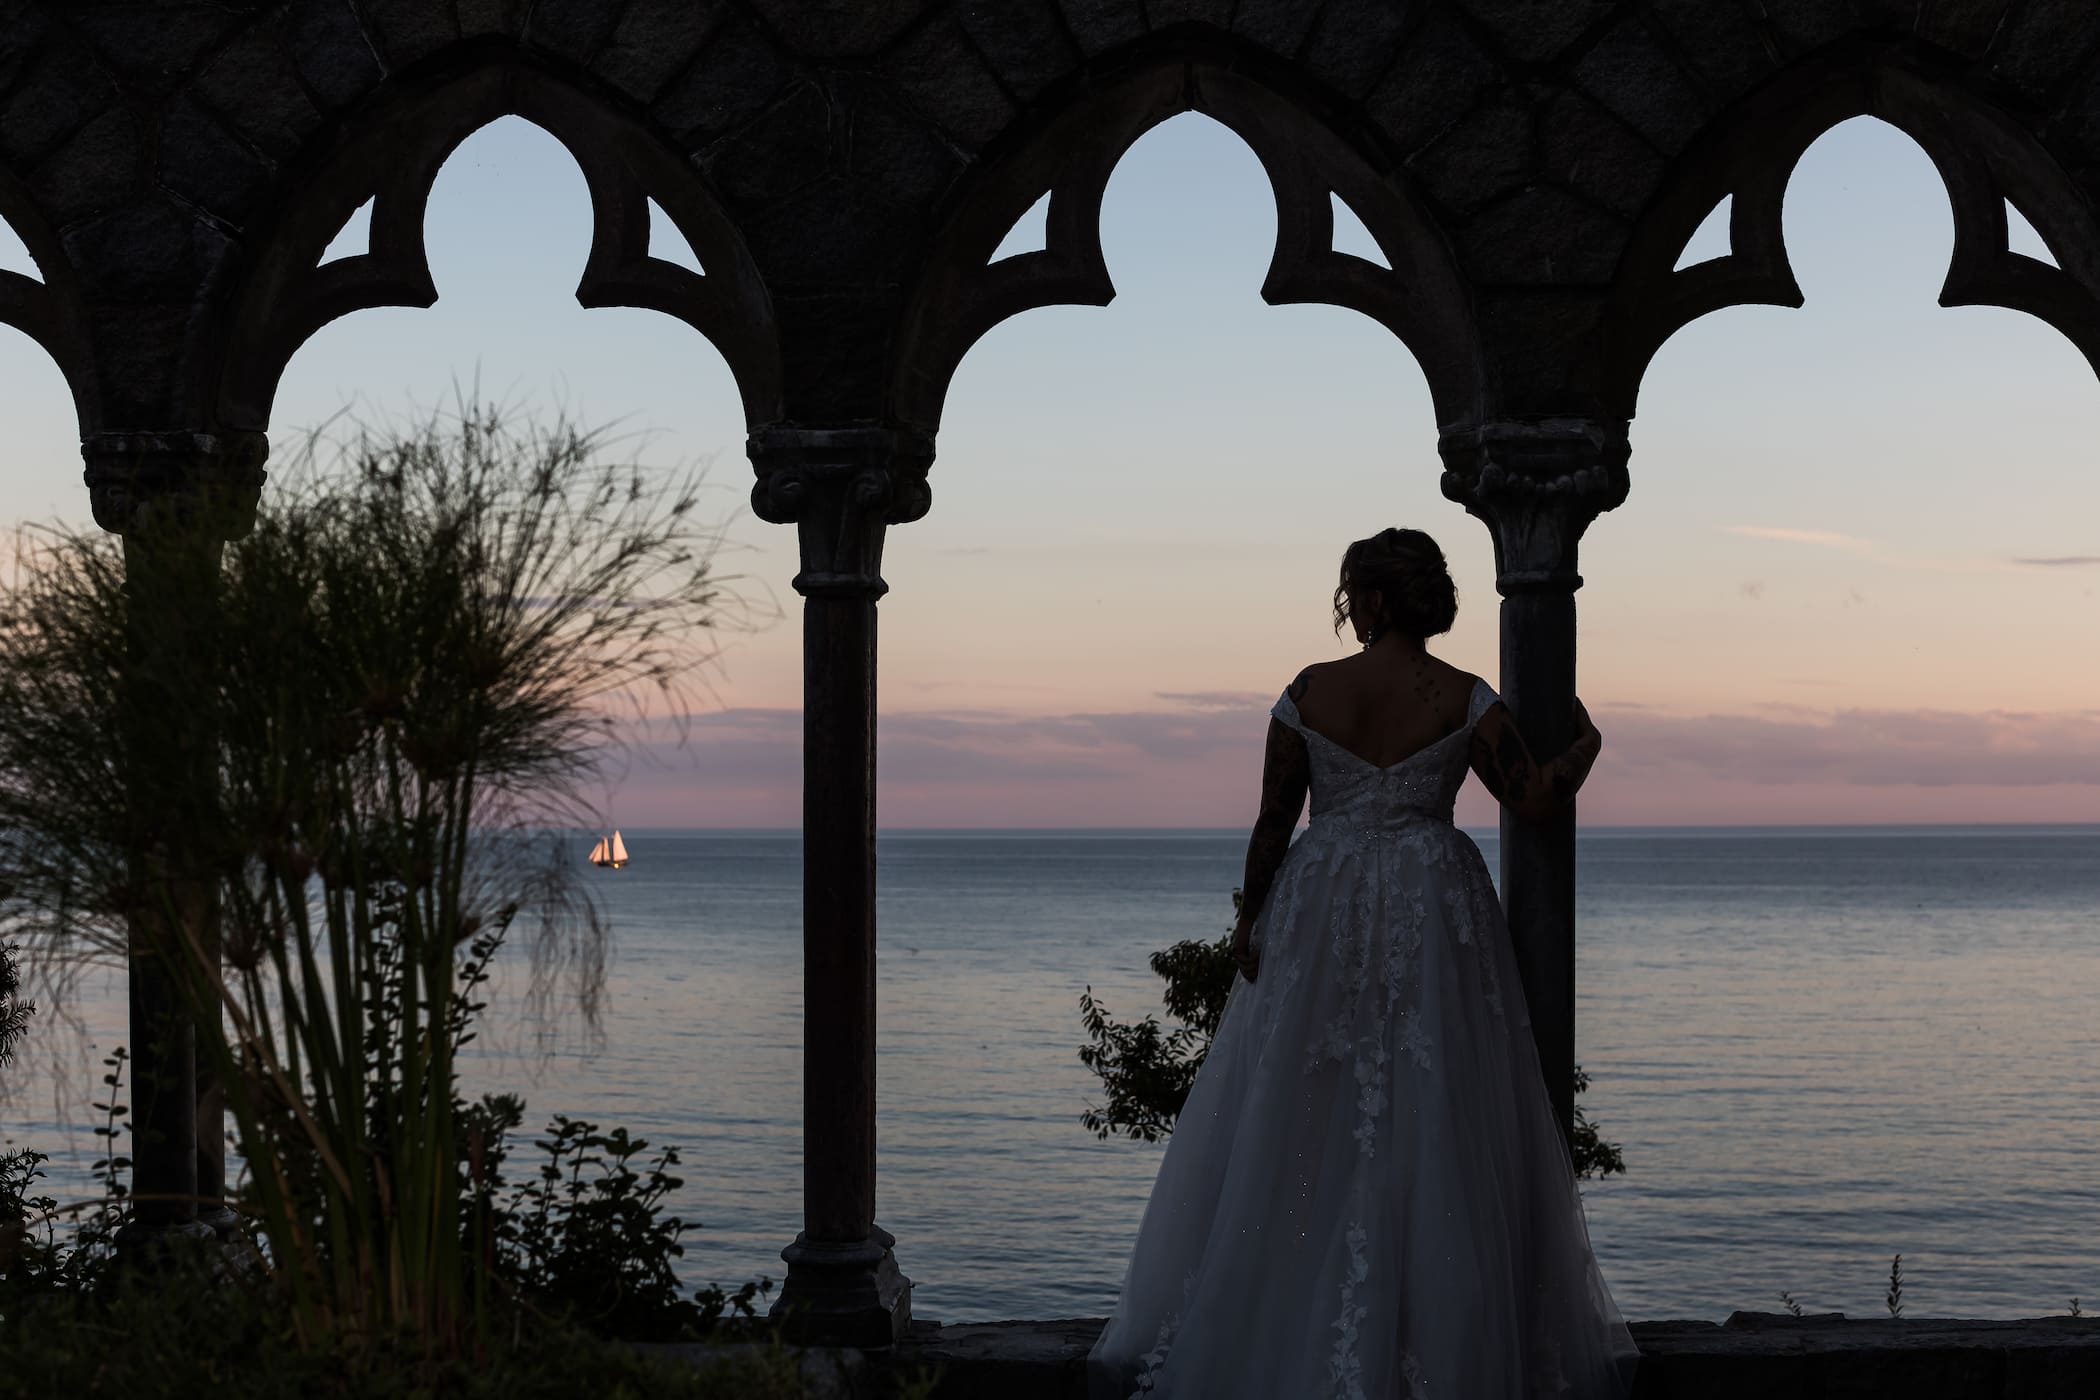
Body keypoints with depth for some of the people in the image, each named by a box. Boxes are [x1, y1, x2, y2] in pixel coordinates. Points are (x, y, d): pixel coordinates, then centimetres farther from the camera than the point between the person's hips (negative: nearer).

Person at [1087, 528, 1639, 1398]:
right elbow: (1532, 798, -7)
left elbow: (1273, 819, -1)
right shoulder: (1463, 699, -5)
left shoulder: (1308, 692, -3)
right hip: (1435, 914, 0)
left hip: (1320, 912, 0)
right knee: (1437, 1126, 5)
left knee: (1294, 1119, 8)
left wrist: (1252, 917, 8)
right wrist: (1583, 747, 12)